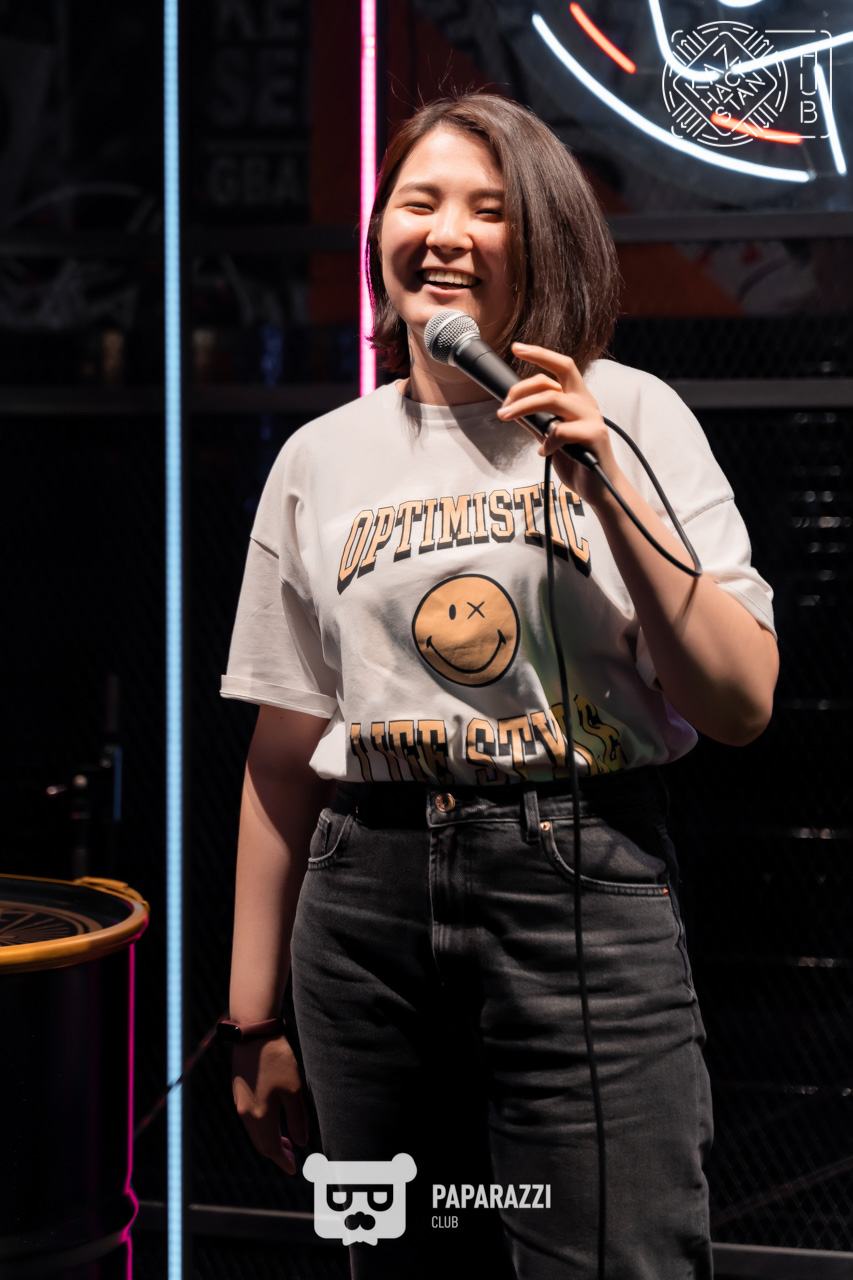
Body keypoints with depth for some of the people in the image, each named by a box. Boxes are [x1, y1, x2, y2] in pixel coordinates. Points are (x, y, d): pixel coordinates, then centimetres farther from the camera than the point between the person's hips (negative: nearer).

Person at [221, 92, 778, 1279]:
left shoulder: (630, 416, 2)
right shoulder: (323, 459, 9)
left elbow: (743, 705, -4)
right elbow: (284, 752, 12)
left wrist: (609, 488, -13)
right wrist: (255, 1016, 12)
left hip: (583, 885, -2)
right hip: (370, 900, 3)